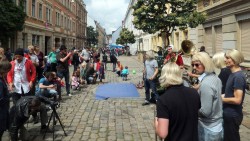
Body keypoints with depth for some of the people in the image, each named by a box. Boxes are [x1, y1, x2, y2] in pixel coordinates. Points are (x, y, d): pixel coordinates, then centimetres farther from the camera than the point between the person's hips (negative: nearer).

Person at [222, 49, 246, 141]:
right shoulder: (233, 74, 7)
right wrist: (223, 95, 2)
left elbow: (237, 100, -25)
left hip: (232, 115, -9)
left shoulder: (238, 76, -23)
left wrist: (221, 99, -15)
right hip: (228, 113, 9)